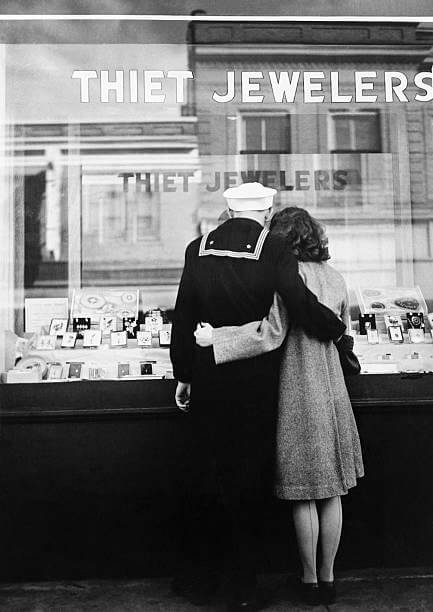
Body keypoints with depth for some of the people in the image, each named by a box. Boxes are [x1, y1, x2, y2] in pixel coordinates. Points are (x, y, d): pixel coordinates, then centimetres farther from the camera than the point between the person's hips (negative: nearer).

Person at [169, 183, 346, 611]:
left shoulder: (198, 249, 1)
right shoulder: (274, 249, -9)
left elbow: (183, 317, 3)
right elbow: (300, 304, -18)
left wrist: (183, 375, 10)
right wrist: (335, 329, 2)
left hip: (208, 379, 3)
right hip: (256, 381, -3)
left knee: (207, 475, 16)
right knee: (249, 481, 9)